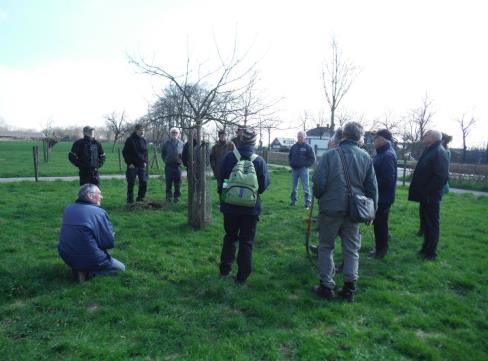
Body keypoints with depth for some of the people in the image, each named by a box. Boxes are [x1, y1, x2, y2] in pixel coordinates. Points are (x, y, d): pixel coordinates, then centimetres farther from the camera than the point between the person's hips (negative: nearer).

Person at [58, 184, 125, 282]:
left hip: (66, 257, 7)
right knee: (121, 268, 14)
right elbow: (109, 243, -14)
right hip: (89, 259, -7)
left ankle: (78, 268, 8)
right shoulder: (99, 212, -16)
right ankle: (88, 273, -6)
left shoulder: (68, 209, 4)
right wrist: (112, 236, 9)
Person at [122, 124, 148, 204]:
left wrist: (145, 162, 7)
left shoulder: (143, 140, 11)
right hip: (132, 166, -5)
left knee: (144, 182, 1)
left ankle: (140, 198, 16)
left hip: (142, 165, 5)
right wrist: (129, 163, -11)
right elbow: (125, 152, -5)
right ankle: (130, 200, 8)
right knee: (131, 184, 0)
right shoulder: (130, 140, -5)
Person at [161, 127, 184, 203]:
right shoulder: (167, 143, 3)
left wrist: (181, 160, 1)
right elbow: (163, 153, 12)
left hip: (177, 165, 1)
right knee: (168, 182, 3)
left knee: (178, 182, 5)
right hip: (169, 165, -1)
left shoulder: (181, 143, 5)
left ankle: (177, 196, 15)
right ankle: (168, 196, 13)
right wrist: (165, 160, 5)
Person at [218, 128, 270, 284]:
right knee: (246, 242, 9)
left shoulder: (229, 157, -10)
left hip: (230, 206, 1)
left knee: (230, 237, 21)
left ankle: (225, 269, 27)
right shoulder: (259, 161, -11)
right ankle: (242, 276, 14)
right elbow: (264, 185, -5)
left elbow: (221, 180, -2)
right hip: (251, 207, -1)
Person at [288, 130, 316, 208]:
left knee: (305, 187, -4)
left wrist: (306, 165, -9)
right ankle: (293, 200, 22)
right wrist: (291, 163, 7)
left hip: (303, 169, -4)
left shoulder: (308, 147, -3)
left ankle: (308, 202, 0)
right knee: (294, 187, 12)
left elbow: (312, 159, -2)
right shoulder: (294, 146, 8)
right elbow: (289, 156, 21)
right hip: (294, 169, 4)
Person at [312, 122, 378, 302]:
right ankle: (350, 287, 19)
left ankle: (326, 286, 17)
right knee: (352, 249, 14)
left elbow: (318, 182, -13)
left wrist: (318, 196, 8)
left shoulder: (329, 155, -10)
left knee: (326, 247, 11)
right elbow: (372, 187, 4)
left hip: (330, 208, -3)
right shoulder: (366, 157, 1)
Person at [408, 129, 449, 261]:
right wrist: (420, 192, 11)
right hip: (425, 196, 9)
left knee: (432, 225, 2)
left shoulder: (439, 153, -15)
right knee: (425, 223, 17)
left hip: (431, 197, -9)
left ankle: (431, 253, 12)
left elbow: (441, 177, -23)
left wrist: (427, 193, -22)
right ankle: (426, 248, 29)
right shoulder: (429, 151, 13)